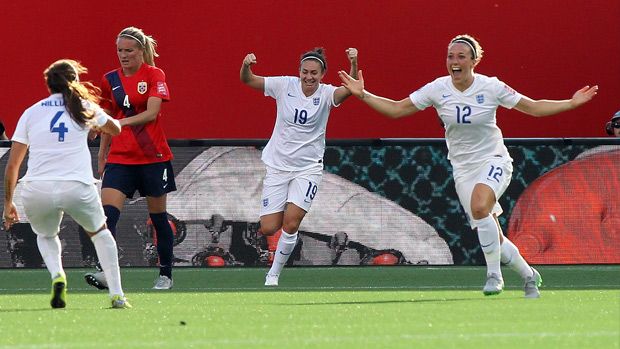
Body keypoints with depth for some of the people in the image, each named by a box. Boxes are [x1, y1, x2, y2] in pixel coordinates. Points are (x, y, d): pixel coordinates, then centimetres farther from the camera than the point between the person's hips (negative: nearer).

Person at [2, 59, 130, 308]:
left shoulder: (31, 113, 13)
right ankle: (117, 295, 19)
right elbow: (115, 129, 34)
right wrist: (96, 126, 56)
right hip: (77, 188, -1)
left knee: (46, 235, 32)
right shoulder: (85, 107, 13)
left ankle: (57, 276, 2)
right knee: (99, 232, 28)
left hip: (36, 191, 1)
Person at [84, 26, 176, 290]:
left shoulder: (154, 75, -4)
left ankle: (166, 274, 20)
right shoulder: (110, 80, 8)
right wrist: (102, 156, 17)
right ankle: (107, 273, -26)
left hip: (153, 157, -3)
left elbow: (151, 113, -16)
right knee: (108, 212, -16)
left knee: (158, 216, 7)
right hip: (119, 157, 3)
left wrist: (121, 122, -27)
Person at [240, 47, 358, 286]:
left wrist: (354, 64, -47)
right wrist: (246, 65, -28)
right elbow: (247, 80, -5)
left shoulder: (326, 94, -9)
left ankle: (273, 275, 5)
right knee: (268, 229, -4)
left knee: (290, 224, -14)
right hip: (278, 165, 1)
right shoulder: (285, 86, -6)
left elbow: (350, 89, -29)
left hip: (308, 169, -1)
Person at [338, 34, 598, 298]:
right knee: (492, 239, -2)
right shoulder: (437, 89, -6)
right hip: (463, 168, 3)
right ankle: (529, 276, 24)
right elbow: (396, 109, 0)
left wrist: (572, 103, -12)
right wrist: (363, 95, -11)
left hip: (494, 160, -3)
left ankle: (494, 274, -21)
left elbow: (534, 107, -3)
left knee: (479, 205, -34)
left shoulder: (491, 87, -10)